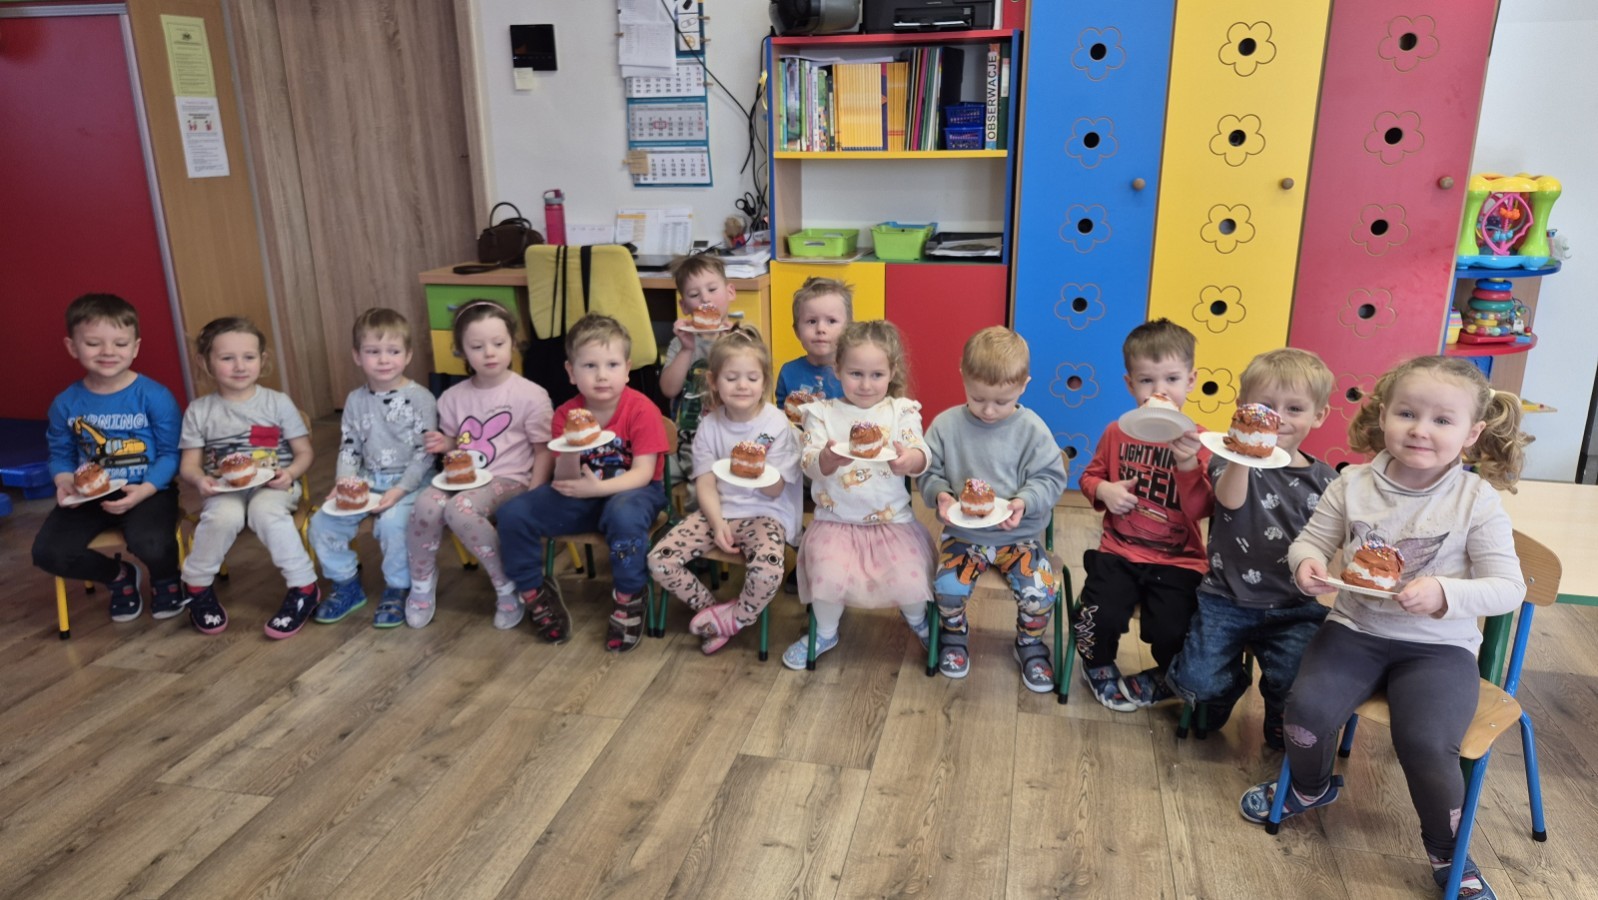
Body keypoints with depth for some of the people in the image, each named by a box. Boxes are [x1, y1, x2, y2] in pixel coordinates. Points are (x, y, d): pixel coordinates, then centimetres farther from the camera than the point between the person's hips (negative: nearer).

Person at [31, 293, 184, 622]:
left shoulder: (154, 396, -10)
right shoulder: (65, 403, 2)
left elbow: (171, 453, -9)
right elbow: (60, 455, 11)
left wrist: (144, 491, -23)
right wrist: (65, 483, -11)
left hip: (147, 491, -4)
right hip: (89, 496, 4)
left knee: (150, 543, -32)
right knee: (48, 552, -15)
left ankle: (166, 579, 9)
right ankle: (118, 575, 17)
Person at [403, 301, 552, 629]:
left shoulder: (530, 396, -7)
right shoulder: (453, 397, 7)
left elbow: (544, 451, -3)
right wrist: (443, 443, -2)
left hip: (507, 480, -4)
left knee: (460, 509, -35)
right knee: (426, 504, -29)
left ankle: (507, 584, -14)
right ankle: (422, 581, -2)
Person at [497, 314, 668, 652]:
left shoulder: (641, 410, -16)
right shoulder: (566, 415, -5)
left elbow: (643, 474, -19)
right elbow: (564, 481, -8)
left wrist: (597, 487, -32)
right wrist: (571, 451, -29)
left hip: (633, 491, -4)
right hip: (583, 494, 4)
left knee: (624, 515, -41)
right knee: (513, 514, -13)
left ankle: (628, 601, -17)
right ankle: (534, 593, 8)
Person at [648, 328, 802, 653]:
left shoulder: (777, 424, -9)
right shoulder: (710, 424, 0)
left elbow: (775, 491, -8)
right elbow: (706, 485, 1)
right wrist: (718, 523, -17)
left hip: (764, 513, -3)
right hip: (719, 510, 4)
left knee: (768, 571, -35)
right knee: (659, 560, -15)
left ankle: (731, 619, -3)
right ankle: (713, 608, 6)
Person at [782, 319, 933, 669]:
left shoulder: (902, 411, 1)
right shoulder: (823, 412, 0)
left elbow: (921, 457, -11)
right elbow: (808, 463, -9)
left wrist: (909, 460, -36)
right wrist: (827, 459, -33)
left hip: (893, 519, 0)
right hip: (835, 520, 0)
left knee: (909, 576, -17)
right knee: (828, 572, -23)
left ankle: (916, 618, 24)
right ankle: (825, 632, 12)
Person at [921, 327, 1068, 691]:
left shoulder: (1032, 429, -8)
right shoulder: (946, 425, -5)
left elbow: (1050, 479, -5)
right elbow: (929, 473, 2)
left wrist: (1024, 503, -24)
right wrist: (940, 494, -20)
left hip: (1019, 534, 0)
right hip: (963, 533, 1)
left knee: (1041, 592, -20)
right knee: (947, 586, -23)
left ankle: (1030, 643, 15)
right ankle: (954, 634, 14)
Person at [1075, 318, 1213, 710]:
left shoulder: (1197, 441, -4)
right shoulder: (1117, 432, 3)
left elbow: (1201, 510, -11)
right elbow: (1090, 475, 18)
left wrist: (1189, 464, -27)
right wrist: (1102, 489, -5)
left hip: (1177, 561, -1)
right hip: (1119, 552, 2)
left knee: (1172, 631, -21)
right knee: (1100, 617, -21)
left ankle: (1163, 679, 18)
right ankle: (1100, 667, 16)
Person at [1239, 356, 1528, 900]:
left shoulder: (1477, 499, -10)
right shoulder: (1354, 483, -3)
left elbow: (1507, 588, -9)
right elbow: (1311, 540, 7)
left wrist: (1444, 594, -28)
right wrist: (1306, 563, -17)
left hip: (1438, 645, -2)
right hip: (1356, 629, 2)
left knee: (1425, 741, -23)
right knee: (1308, 705, -19)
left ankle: (1449, 854, 9)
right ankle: (1310, 787, 18)